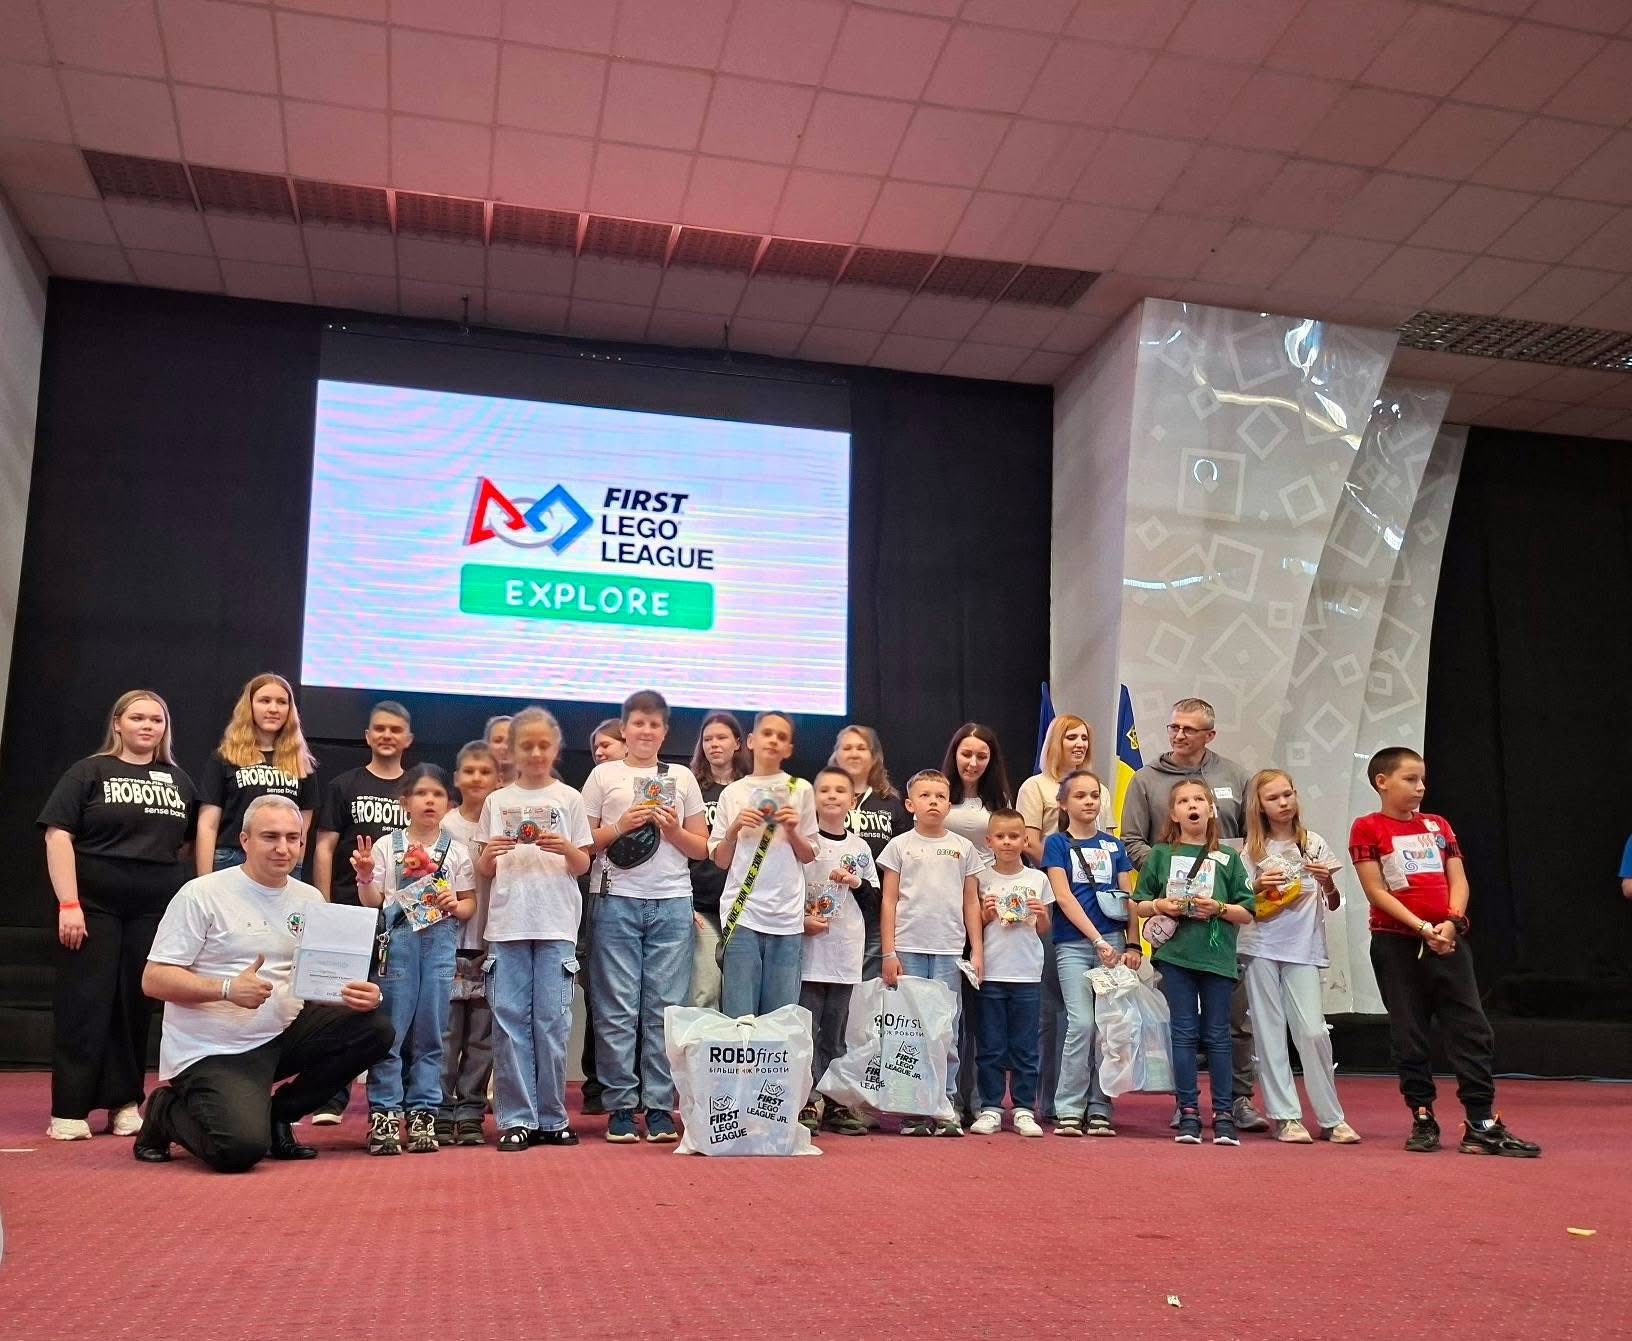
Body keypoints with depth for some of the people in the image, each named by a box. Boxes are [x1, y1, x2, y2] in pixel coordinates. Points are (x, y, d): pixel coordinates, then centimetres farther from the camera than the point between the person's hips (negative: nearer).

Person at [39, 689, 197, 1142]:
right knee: (84, 1003, -2)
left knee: (137, 1005, 6)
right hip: (94, 907, -3)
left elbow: (189, 842, 18)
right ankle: (69, 1110, 2)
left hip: (156, 912, 3)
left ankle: (125, 1104, 13)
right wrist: (68, 903, -15)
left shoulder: (179, 780, 12)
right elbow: (58, 834, -7)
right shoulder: (90, 772, 1)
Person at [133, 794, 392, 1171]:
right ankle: (166, 1112, 8)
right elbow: (153, 979, -12)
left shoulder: (310, 900, 8)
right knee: (241, 1148, -27)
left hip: (283, 1035, 6)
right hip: (212, 1051, -6)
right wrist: (228, 989, -27)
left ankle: (275, 1115, 5)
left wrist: (360, 994, -15)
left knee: (374, 1028, -11)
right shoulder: (201, 894, -9)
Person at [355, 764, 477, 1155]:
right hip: (397, 939, -1)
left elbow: (470, 904, 11)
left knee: (430, 1031, 3)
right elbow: (372, 902, 4)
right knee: (390, 1029, -4)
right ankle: (384, 1113, 2)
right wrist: (364, 876, -14)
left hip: (440, 942, 1)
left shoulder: (456, 850, 9)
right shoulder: (386, 846, 6)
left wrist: (455, 904, -10)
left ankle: (422, 1114, 9)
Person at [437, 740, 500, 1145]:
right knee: (447, 1032, -1)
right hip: (450, 941, -1)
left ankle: (470, 1113, 13)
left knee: (482, 1035, 5)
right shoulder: (445, 825, 3)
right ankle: (441, 1112, 9)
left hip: (492, 943, 1)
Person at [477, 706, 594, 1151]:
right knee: (510, 1019, -1)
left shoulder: (569, 799, 8)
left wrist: (567, 849, -15)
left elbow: (582, 866, 6)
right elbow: (484, 870, 12)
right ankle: (516, 1118, 5)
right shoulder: (497, 801, 11)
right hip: (507, 922, 1)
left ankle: (551, 1118, 8)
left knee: (552, 1021, -1)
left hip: (556, 924, -1)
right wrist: (489, 854, -10)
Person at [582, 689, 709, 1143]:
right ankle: (621, 1107, 6)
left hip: (672, 903, 1)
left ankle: (660, 1106, 7)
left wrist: (672, 830, -5)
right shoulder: (604, 775, 9)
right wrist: (622, 825, -9)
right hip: (617, 901, -1)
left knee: (666, 1007, 0)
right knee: (617, 1009, -2)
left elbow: (701, 848, 13)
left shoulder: (682, 777, 14)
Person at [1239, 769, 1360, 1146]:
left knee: (1313, 1031, -8)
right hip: (1261, 948, 0)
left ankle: (1331, 1118, 5)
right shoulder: (1252, 850, 4)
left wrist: (1328, 882, -13)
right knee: (1270, 1032, 0)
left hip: (1304, 949, 0)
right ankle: (1286, 1117, 6)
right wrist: (1259, 888, -14)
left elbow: (1333, 905, 7)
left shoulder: (1313, 843, 6)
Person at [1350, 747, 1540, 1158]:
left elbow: (1458, 881, 7)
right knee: (1409, 1035, 3)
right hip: (1396, 943, -4)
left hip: (1448, 940, 4)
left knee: (1471, 1030, -1)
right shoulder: (1368, 828, -2)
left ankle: (1482, 1125, 2)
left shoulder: (1438, 825, 13)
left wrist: (1451, 922, -11)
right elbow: (1376, 892, -8)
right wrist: (1423, 928, -15)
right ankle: (1423, 1121, 12)